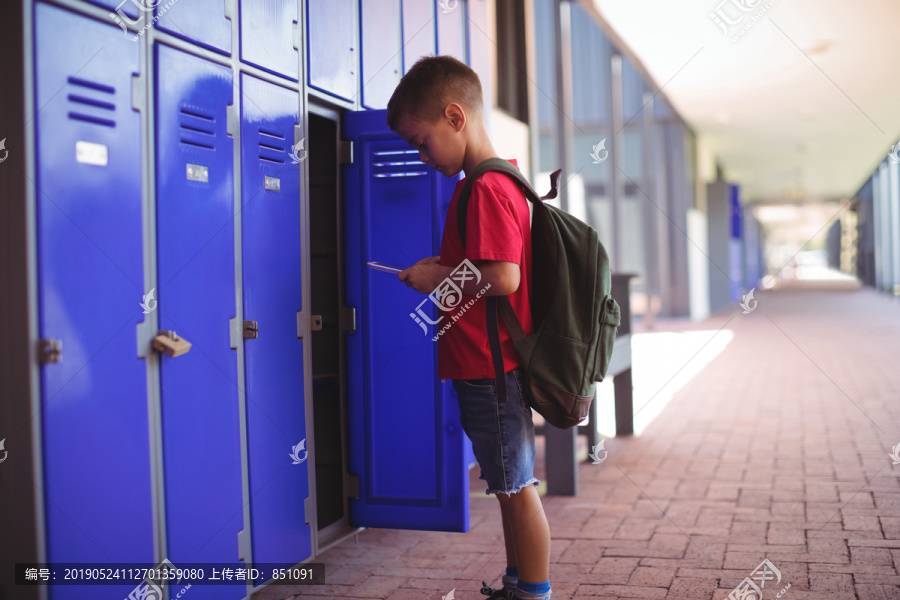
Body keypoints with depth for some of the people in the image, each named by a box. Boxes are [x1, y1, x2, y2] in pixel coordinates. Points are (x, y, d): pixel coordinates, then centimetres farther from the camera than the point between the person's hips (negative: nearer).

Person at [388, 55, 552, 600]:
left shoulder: (485, 188, -18)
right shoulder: (502, 181, 14)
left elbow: (503, 278, -26)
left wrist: (437, 276, -14)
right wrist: (445, 269, 10)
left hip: (489, 367, -10)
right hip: (492, 365, 10)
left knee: (517, 489, 1)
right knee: (512, 488, 19)